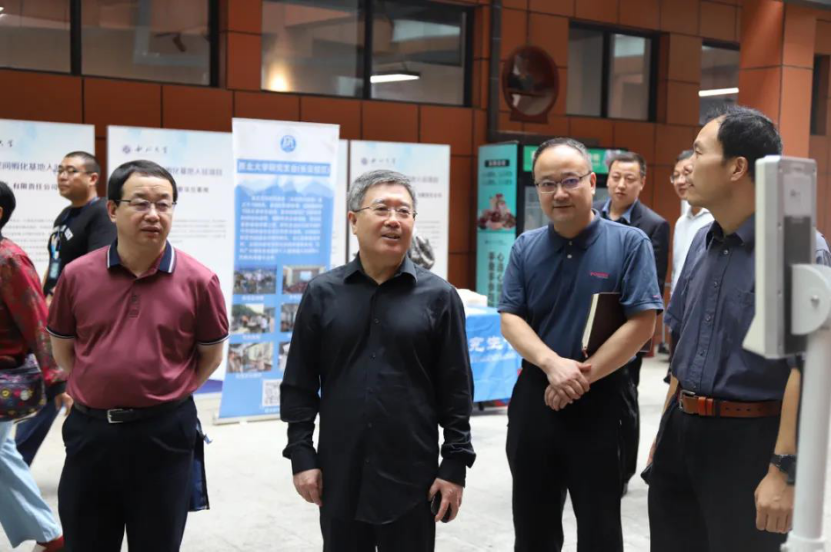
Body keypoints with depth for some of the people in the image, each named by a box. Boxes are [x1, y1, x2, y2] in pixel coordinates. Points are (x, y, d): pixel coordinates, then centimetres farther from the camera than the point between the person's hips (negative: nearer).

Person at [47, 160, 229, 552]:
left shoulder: (198, 281, -8)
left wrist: (167, 396, 4)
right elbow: (62, 349, 12)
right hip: (90, 431, 2)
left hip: (163, 433, -2)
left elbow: (211, 356, 5)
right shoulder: (77, 275, -3)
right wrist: (97, 392, 9)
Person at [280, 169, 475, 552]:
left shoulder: (438, 296, -1)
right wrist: (301, 455, 1)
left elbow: (456, 389, -1)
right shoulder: (322, 293, 2)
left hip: (411, 474, -1)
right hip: (339, 472, 1)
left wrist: (455, 464, -3)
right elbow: (299, 383, 5)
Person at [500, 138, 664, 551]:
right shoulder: (525, 248, 4)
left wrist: (582, 377, -14)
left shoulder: (630, 243, -8)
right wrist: (552, 364, -18)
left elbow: (642, 324, -12)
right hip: (534, 397, 3)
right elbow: (510, 319, 0)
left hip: (600, 402, -3)